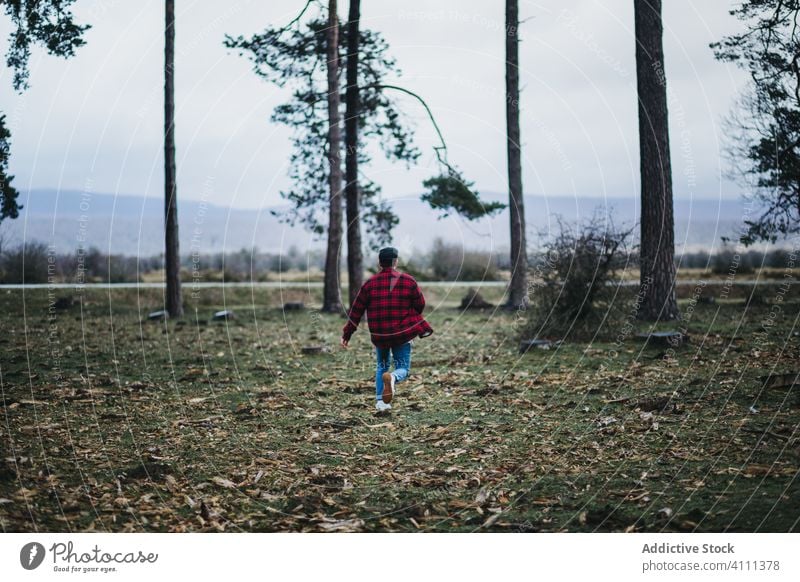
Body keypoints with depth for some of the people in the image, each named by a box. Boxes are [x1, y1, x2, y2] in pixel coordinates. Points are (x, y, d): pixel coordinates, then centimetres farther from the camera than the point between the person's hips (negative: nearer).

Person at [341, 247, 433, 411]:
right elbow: (420, 304, 3)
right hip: (403, 334, -2)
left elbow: (356, 311, 1)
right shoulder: (408, 281, -4)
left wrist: (346, 334, 7)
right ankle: (392, 378, -28)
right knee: (402, 368, 7)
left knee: (382, 366, 22)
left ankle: (380, 401, 11)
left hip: (379, 335, 2)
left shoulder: (370, 283, -1)